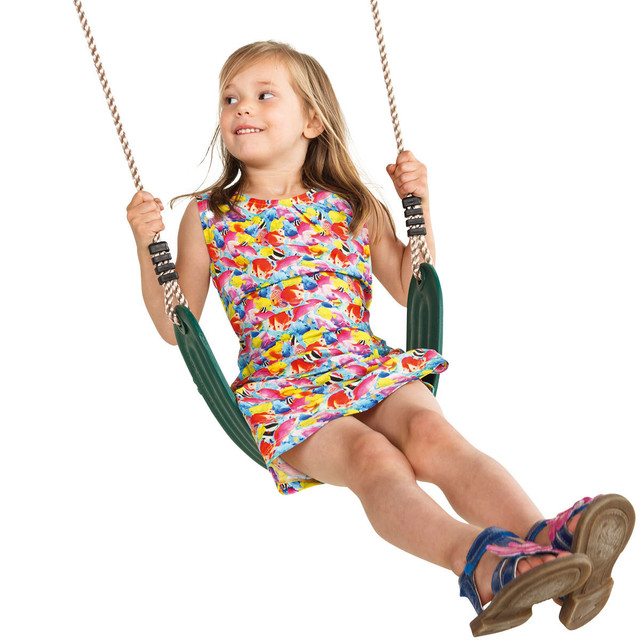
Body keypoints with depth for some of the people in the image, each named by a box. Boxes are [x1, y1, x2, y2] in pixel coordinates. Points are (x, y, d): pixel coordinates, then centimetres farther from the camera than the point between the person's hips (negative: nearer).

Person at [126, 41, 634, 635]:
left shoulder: (353, 206, 16)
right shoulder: (207, 218, 11)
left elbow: (408, 290, 23)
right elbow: (175, 327, 12)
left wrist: (418, 204, 12)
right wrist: (146, 246, -1)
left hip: (372, 366, 3)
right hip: (281, 390, -2)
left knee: (431, 432, -31)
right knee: (374, 458, -33)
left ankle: (546, 538, -53)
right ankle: (479, 560, -60)